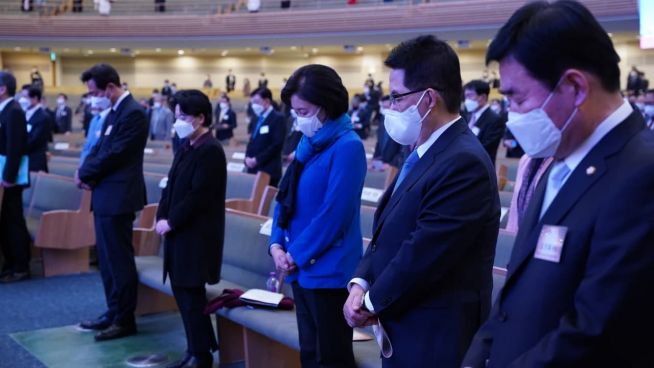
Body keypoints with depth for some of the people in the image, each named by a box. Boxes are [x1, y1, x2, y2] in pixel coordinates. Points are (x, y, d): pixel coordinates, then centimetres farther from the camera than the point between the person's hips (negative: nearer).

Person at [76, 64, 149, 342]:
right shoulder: (114, 111, 14)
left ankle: (125, 320, 8)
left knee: (119, 259, -2)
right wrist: (85, 172, -3)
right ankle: (113, 313, 26)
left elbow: (114, 155, -20)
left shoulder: (133, 113, -17)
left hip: (118, 197, -10)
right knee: (107, 258, 16)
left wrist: (85, 174, -8)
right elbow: (100, 147, 15)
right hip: (106, 195, 10)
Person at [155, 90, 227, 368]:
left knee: (191, 294, -2)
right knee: (181, 291, 14)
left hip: (197, 235, -9)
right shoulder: (186, 145, 12)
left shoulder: (210, 150, -17)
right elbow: (172, 184, 14)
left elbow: (198, 196, -21)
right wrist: (161, 216, 2)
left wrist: (170, 221, -15)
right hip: (180, 232, 9)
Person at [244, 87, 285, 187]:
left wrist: (257, 159, -15)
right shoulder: (256, 119, 19)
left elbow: (277, 144, -15)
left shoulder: (278, 118, -6)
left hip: (268, 171, -7)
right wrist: (248, 158, 0)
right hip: (253, 169, 7)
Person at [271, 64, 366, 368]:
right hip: (301, 269, 8)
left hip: (329, 272, -8)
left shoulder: (347, 146, -16)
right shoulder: (308, 143, 10)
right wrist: (277, 244, 0)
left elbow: (334, 214, -20)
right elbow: (286, 198, 14)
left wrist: (297, 254, -13)